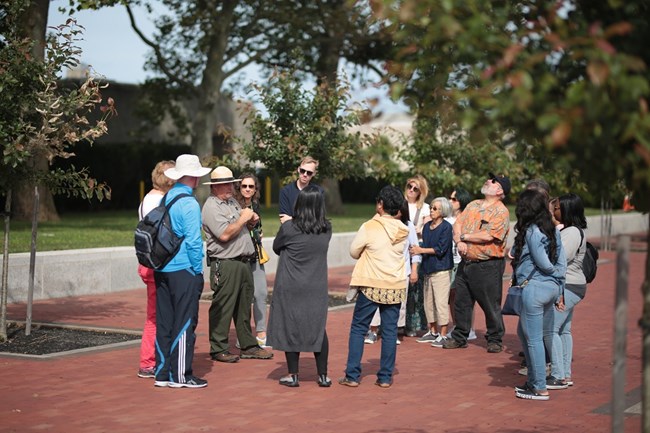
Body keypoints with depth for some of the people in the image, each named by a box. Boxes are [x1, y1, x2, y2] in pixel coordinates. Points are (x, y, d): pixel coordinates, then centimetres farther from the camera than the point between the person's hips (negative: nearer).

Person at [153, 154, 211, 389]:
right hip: (184, 270, -8)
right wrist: (198, 270, -8)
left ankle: (162, 373, 15)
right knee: (184, 323, -1)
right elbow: (193, 241, -16)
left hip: (162, 270, 8)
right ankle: (180, 375, 3)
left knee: (164, 322, 11)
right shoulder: (189, 203, -13)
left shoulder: (165, 199, 11)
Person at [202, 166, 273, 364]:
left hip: (243, 262, 9)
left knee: (244, 306, 13)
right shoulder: (211, 207, -10)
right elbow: (225, 235, -20)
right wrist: (243, 219, -13)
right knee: (223, 308, -4)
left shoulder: (233, 202, 18)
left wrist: (252, 221, 6)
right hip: (225, 264, -9)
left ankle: (248, 346, 20)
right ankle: (218, 349, 3)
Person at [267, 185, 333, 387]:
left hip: (291, 289, -3)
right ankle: (323, 375, 15)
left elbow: (276, 247, 1)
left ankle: (293, 375, 12)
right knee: (318, 329, 12)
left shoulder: (289, 228, -14)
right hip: (317, 288, 3)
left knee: (291, 329, 7)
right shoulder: (326, 229, -4)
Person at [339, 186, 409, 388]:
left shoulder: (369, 227, -11)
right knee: (390, 331, 8)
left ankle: (352, 376, 4)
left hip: (371, 286, -3)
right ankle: (385, 377, 9)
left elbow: (354, 252, -1)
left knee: (358, 329, 6)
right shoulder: (403, 231, 2)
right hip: (396, 287, 4)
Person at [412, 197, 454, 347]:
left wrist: (421, 250, -13)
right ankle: (433, 332, 22)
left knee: (441, 302, -7)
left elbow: (440, 249, -14)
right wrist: (416, 249, -5)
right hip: (428, 269, 7)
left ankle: (443, 335, -2)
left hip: (441, 270, -7)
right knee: (428, 302, 12)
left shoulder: (446, 227, -9)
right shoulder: (427, 226, 12)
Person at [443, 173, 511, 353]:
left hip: (488, 266, -7)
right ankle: (459, 337, 24)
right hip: (466, 263, 7)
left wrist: (464, 236, -8)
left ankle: (495, 340, 14)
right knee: (461, 302, 13)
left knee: (491, 305, 2)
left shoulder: (501, 212, -10)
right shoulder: (473, 205, 13)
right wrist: (459, 241, -13)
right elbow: (457, 224, 7)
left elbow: (488, 236, -20)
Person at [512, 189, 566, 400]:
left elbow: (543, 263, -14)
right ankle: (533, 380, 27)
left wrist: (554, 272, 7)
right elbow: (562, 262, 8)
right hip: (552, 287, 9)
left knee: (533, 338, 1)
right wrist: (559, 290, 11)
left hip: (535, 287, -9)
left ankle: (540, 388, 7)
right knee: (523, 332, 21)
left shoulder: (531, 231, -14)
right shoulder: (553, 230, 10)